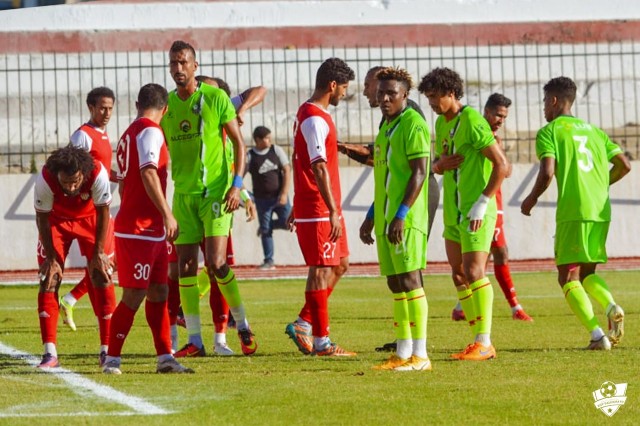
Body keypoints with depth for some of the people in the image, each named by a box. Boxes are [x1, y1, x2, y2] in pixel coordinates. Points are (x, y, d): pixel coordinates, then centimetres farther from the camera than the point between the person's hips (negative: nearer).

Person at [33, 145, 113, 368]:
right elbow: (42, 218, -20)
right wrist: (51, 257, -18)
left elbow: (102, 213, -21)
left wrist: (99, 253, -16)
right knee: (48, 281, -9)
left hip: (90, 218, 0)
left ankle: (107, 349, 1)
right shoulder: (45, 179, -36)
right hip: (56, 219, 0)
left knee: (103, 278, -7)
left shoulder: (97, 174, -36)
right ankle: (50, 353, -9)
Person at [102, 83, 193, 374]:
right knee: (135, 294, -6)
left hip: (150, 230, 10)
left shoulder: (129, 134, 18)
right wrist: (167, 214, -24)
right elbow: (148, 173, -23)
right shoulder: (151, 132, -11)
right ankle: (112, 359, -2)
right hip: (139, 230, -10)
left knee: (159, 292, 9)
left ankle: (165, 358, 10)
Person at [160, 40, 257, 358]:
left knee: (216, 263, -13)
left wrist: (236, 185, -11)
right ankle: (194, 340, 6)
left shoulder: (215, 98, -5)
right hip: (183, 193, 5)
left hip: (215, 190, -4)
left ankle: (243, 326, 5)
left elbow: (238, 143, -1)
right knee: (185, 266, 1)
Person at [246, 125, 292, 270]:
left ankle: (265, 227, 17)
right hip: (262, 199, -1)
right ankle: (268, 261, 10)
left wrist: (284, 193, -11)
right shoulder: (249, 157, -4)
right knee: (266, 231, 0)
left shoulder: (276, 150, 0)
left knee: (288, 223, -11)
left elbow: (287, 171, -2)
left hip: (279, 196, 1)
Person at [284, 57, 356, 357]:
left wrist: (296, 207, 26)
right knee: (322, 270, -5)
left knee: (340, 265, 14)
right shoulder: (315, 119, -17)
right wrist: (333, 211, -24)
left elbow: (300, 162, 22)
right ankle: (321, 341, -1)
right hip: (317, 209, -10)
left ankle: (303, 324, 16)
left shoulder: (307, 114, 16)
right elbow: (319, 167, -22)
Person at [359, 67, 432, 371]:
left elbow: (419, 172, -17)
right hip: (385, 218, 9)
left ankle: (419, 355, -11)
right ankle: (403, 354, 11)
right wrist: (372, 217, 25)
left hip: (406, 220, -9)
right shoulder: (386, 126, 20)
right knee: (395, 284, 8)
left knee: (409, 280, -11)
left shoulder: (413, 124, -9)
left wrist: (401, 215, -22)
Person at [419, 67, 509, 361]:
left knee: (474, 272, -14)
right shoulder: (441, 124, 13)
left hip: (476, 213, -9)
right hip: (453, 212, 9)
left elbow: (501, 165, -17)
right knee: (459, 275, 8)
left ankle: (484, 343, -12)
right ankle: (479, 340, 13)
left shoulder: (472, 122, -14)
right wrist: (439, 164, -3)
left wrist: (482, 203, -20)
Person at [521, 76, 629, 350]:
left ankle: (598, 335, -16)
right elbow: (624, 165, 14)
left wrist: (531, 200, 4)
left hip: (572, 212, -6)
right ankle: (612, 307, -11)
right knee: (586, 273, 19)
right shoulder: (593, 130, 18)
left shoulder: (549, 132, 0)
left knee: (568, 277, 1)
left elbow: (547, 173, -13)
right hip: (601, 210, 6)